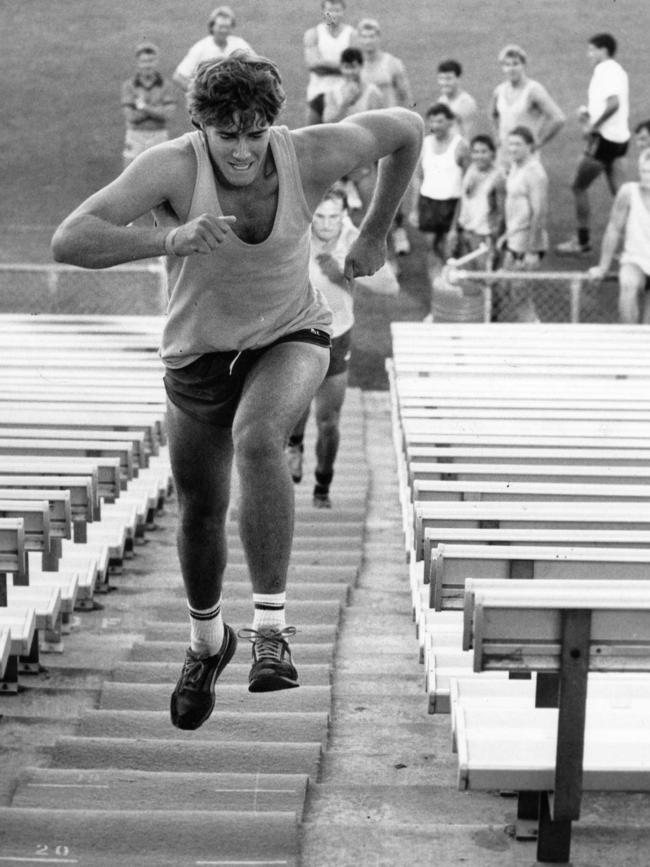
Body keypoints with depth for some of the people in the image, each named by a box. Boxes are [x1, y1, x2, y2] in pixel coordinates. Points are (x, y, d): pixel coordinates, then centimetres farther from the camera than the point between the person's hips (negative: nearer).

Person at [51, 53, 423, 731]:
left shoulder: (311, 154, -21)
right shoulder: (171, 167, -27)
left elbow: (406, 129, -2)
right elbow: (68, 242, -38)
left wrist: (374, 233, 4)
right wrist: (168, 240, -52)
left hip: (289, 339, -1)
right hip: (199, 355, 1)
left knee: (257, 436, -35)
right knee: (200, 513, 14)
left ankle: (270, 627, -28)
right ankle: (207, 642, 44)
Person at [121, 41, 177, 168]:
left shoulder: (166, 85, -1)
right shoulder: (128, 85, -1)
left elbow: (167, 114, -11)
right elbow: (130, 117, -9)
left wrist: (144, 107, -15)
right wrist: (156, 110, -11)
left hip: (159, 137, 0)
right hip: (135, 137, 0)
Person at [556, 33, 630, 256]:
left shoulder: (605, 70, -15)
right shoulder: (618, 70, 15)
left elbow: (613, 103, -28)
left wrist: (593, 126, -20)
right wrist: (589, 112, 11)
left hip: (604, 137, -9)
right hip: (620, 137, 9)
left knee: (579, 187, 3)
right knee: (618, 192, 8)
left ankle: (582, 241, 8)